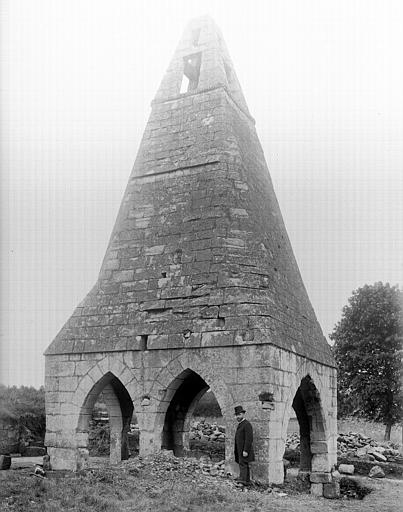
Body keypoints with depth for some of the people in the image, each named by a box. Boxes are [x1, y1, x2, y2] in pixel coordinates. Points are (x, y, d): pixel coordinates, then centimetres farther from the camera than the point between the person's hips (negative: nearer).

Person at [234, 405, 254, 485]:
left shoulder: (247, 424, -14)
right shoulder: (240, 424, 17)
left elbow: (249, 439, -20)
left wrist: (245, 450, -23)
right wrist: (237, 451, 20)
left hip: (244, 450, -9)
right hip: (240, 450, 9)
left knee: (243, 464, -16)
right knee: (245, 464, 10)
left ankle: (242, 479, -23)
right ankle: (247, 481, 13)